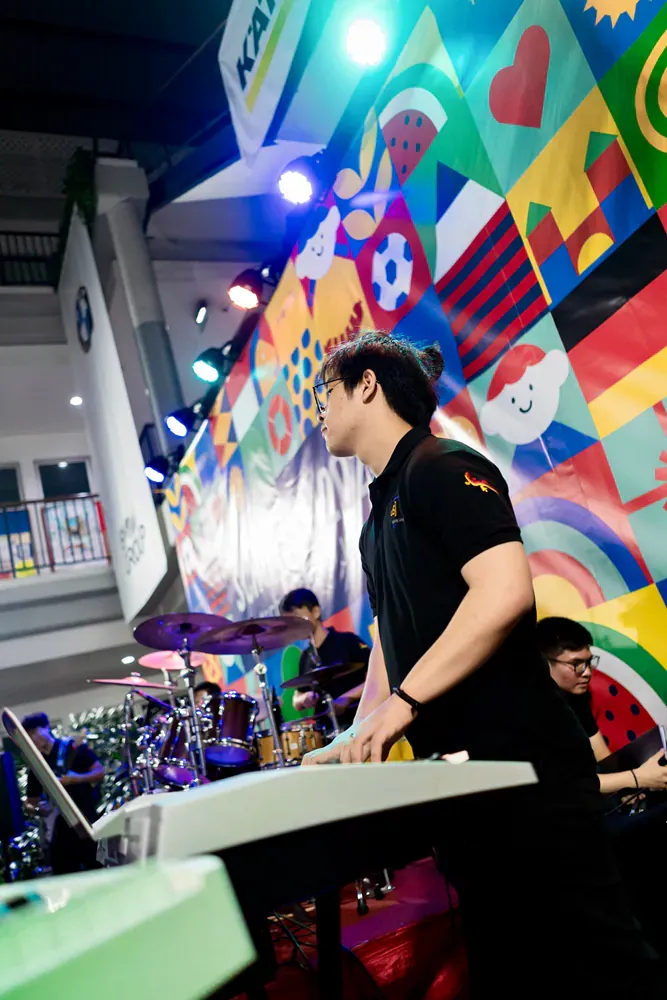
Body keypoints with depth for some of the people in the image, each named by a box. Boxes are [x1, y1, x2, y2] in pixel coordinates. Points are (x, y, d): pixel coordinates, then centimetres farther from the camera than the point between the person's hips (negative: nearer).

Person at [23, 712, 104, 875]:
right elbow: (32, 801, 13)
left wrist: (78, 778, -26)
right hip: (63, 822, 5)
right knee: (63, 873, 8)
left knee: (96, 867, -4)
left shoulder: (73, 747, -7)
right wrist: (35, 808, -11)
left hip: (89, 816, -5)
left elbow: (100, 772, -9)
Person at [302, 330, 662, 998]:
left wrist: (404, 701, -23)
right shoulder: (380, 509, 19)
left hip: (520, 761, -10)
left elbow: (506, 591, -24)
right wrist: (357, 739, 9)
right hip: (459, 770, 10)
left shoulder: (442, 467, -9)